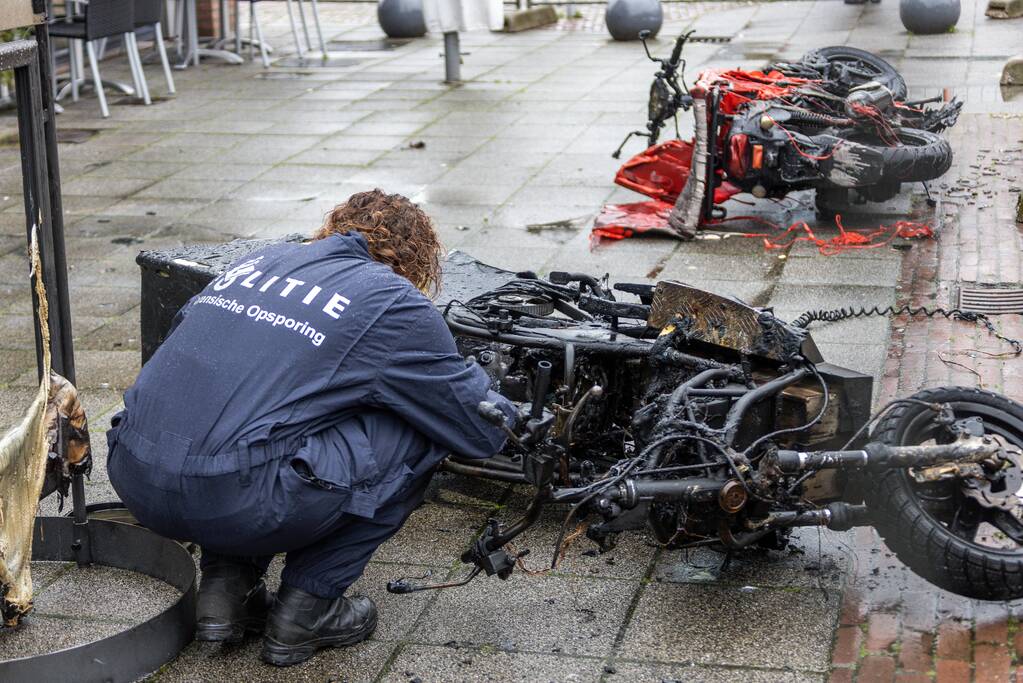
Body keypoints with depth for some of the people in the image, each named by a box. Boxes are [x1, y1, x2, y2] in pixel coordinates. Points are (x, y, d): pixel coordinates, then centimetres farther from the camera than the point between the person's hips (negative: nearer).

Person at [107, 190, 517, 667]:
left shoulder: (262, 259, 22)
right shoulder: (394, 303, 4)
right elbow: (483, 430, 10)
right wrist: (502, 407, 35)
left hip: (133, 479, 7)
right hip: (231, 500, -7)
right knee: (416, 434, 10)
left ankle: (225, 590, 20)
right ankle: (306, 611, 13)